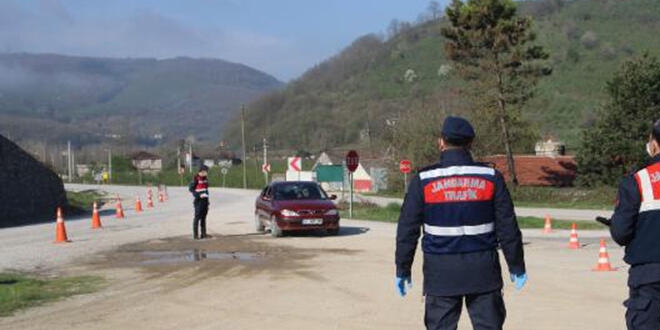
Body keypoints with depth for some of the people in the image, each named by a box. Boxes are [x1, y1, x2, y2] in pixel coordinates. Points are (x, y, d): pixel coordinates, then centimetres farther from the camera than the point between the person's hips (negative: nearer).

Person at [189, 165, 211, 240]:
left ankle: (203, 234, 17)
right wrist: (198, 195, -20)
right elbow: (191, 188, -12)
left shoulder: (205, 178, 12)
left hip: (205, 200, 8)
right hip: (199, 200, -8)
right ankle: (195, 235, -1)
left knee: (203, 217, 11)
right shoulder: (196, 178, -12)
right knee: (197, 217, -5)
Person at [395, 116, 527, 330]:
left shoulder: (423, 180, -4)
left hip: (440, 274, -1)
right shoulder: (491, 177, -1)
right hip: (483, 272, 1)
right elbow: (508, 228, 2)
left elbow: (407, 230, -1)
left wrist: (402, 270, 8)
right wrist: (517, 267, 11)